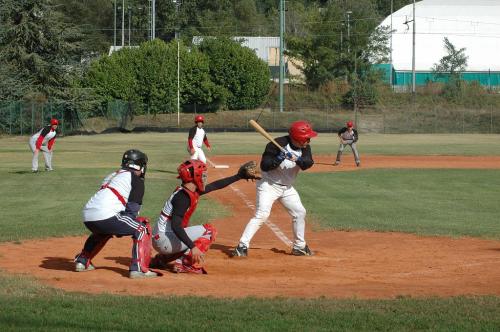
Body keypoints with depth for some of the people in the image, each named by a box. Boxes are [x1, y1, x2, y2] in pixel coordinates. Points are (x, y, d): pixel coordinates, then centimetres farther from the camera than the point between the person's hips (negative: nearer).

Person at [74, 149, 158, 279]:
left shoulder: (111, 176, 29)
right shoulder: (136, 180, 6)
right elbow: (132, 210, -1)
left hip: (87, 217, 8)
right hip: (105, 215, -8)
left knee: (103, 232, 40)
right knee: (142, 228, 3)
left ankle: (82, 261, 37)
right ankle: (138, 268, -8)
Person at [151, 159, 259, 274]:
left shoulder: (191, 191, 9)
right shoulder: (183, 196, -20)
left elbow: (215, 186, 21)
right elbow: (175, 225, -29)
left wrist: (239, 176, 23)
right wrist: (192, 247, -34)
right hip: (164, 240, -9)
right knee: (209, 230, -10)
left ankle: (161, 259, 19)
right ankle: (186, 264, -13)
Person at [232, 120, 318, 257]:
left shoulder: (304, 148, -4)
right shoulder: (279, 144, -23)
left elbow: (308, 163, -19)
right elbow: (264, 166, -22)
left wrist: (297, 159, -37)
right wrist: (278, 159, -37)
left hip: (287, 187, 7)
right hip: (269, 184, -7)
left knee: (299, 212, 10)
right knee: (261, 214, -20)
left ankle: (299, 246, 26)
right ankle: (242, 246, -21)